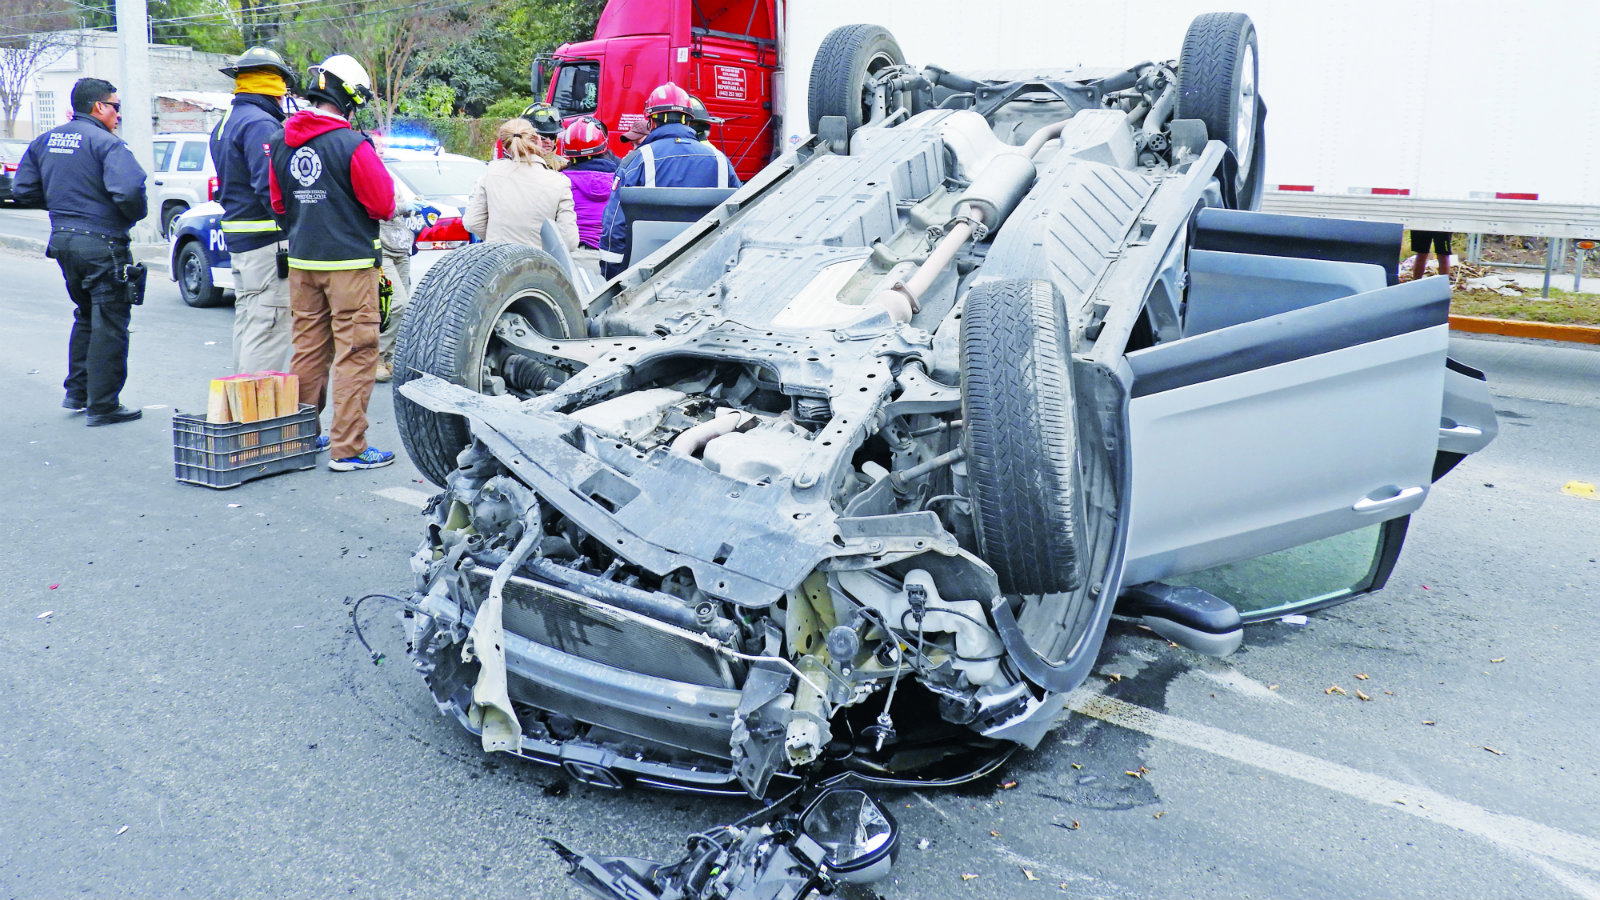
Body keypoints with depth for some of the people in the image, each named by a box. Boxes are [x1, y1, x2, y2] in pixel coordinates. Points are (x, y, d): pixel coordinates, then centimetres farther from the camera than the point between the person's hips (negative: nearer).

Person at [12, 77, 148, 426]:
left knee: (86, 315, 24)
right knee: (109, 324, -1)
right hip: (102, 243, -8)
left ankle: (77, 391, 29)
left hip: (62, 240, 8)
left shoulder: (44, 141, 12)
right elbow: (127, 191, -28)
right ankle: (103, 405, 2)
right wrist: (136, 214, -8)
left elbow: (22, 191, 13)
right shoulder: (107, 143, -13)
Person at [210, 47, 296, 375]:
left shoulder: (225, 124, 19)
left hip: (237, 238, 11)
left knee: (248, 322, 17)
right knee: (268, 329, -9)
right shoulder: (261, 124, -15)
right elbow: (271, 188, -22)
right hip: (266, 241, -11)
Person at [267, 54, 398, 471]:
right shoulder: (352, 145, -14)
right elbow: (383, 205, -11)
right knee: (355, 354, -2)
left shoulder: (282, 144, 7)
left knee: (308, 350, 16)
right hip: (350, 262, -7)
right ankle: (348, 448, -2)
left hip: (301, 262, 7)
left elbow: (278, 204, 15)